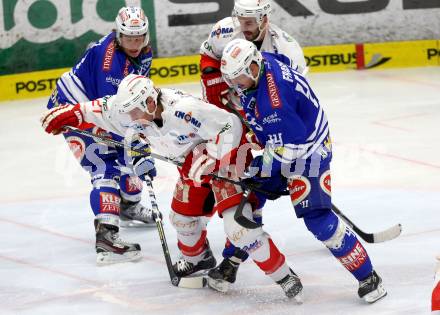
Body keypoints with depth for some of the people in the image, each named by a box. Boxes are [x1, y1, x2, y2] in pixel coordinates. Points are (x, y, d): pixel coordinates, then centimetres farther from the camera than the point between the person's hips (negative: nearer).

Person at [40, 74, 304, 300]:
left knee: (237, 222, -20)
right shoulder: (138, 111, -12)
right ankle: (198, 257, 47)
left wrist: (211, 160, -36)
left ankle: (283, 275, -12)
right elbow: (103, 109, 5)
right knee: (183, 214, 16)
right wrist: (70, 114, 3)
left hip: (225, 152, -9)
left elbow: (231, 126, -34)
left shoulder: (183, 110, -37)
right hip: (194, 160, 9)